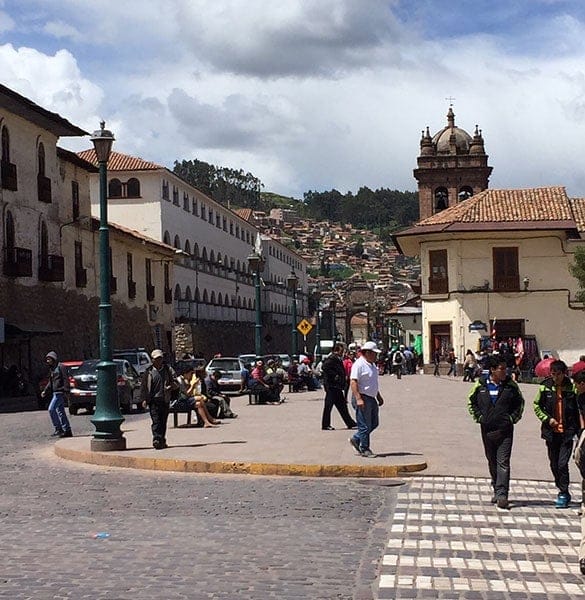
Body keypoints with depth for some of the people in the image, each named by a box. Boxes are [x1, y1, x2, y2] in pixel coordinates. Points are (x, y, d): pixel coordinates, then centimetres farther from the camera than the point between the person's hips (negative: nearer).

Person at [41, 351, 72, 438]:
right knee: (60, 412, 9)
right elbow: (50, 382, 27)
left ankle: (58, 428, -7)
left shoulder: (60, 366, -9)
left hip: (60, 392, -9)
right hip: (55, 393, 9)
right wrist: (45, 391, 22)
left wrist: (66, 390, -23)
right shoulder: (51, 369, 18)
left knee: (51, 409, -13)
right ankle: (67, 431, 13)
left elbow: (66, 379, -16)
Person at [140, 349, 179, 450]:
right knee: (156, 421, -13)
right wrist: (144, 399, -3)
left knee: (163, 422, 9)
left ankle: (162, 441, 20)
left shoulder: (168, 370, 9)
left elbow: (176, 383, 7)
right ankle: (156, 440, -19)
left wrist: (171, 386, -15)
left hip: (165, 400, 3)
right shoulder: (148, 372, 5)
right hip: (153, 400, -2)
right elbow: (143, 387, 7)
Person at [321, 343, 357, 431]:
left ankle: (350, 423, 19)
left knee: (342, 405, 14)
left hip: (337, 387, 10)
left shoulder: (338, 359, 17)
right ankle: (325, 425, 3)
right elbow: (324, 367, -26)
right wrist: (334, 376, -22)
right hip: (331, 385, -10)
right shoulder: (332, 358, -13)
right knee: (328, 405, -3)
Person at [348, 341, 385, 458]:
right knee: (365, 426, -4)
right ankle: (364, 449, 4)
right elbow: (353, 382, -22)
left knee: (374, 423, 14)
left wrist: (379, 396, 27)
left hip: (371, 398, 10)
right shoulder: (359, 365, -15)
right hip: (362, 398, -10)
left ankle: (355, 439, 26)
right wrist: (358, 399, -28)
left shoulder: (372, 365, 16)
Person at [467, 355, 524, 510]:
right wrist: (479, 417, 3)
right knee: (492, 461, 13)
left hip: (505, 430, -2)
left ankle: (502, 495, -13)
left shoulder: (511, 385, 0)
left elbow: (520, 403, 12)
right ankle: (497, 490, 27)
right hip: (487, 429, 2)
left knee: (503, 462, -9)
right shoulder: (480, 384, 1)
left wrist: (513, 418, 1)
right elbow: (471, 402, 12)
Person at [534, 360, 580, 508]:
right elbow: (537, 406, 10)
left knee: (562, 464, -11)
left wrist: (578, 429, -2)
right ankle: (563, 492, 27)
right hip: (551, 432, 3)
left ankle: (563, 494, 2)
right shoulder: (545, 387, 0)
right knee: (554, 465, 11)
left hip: (567, 432, -3)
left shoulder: (572, 387, -5)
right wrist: (547, 419, -4)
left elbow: (579, 409, 3)